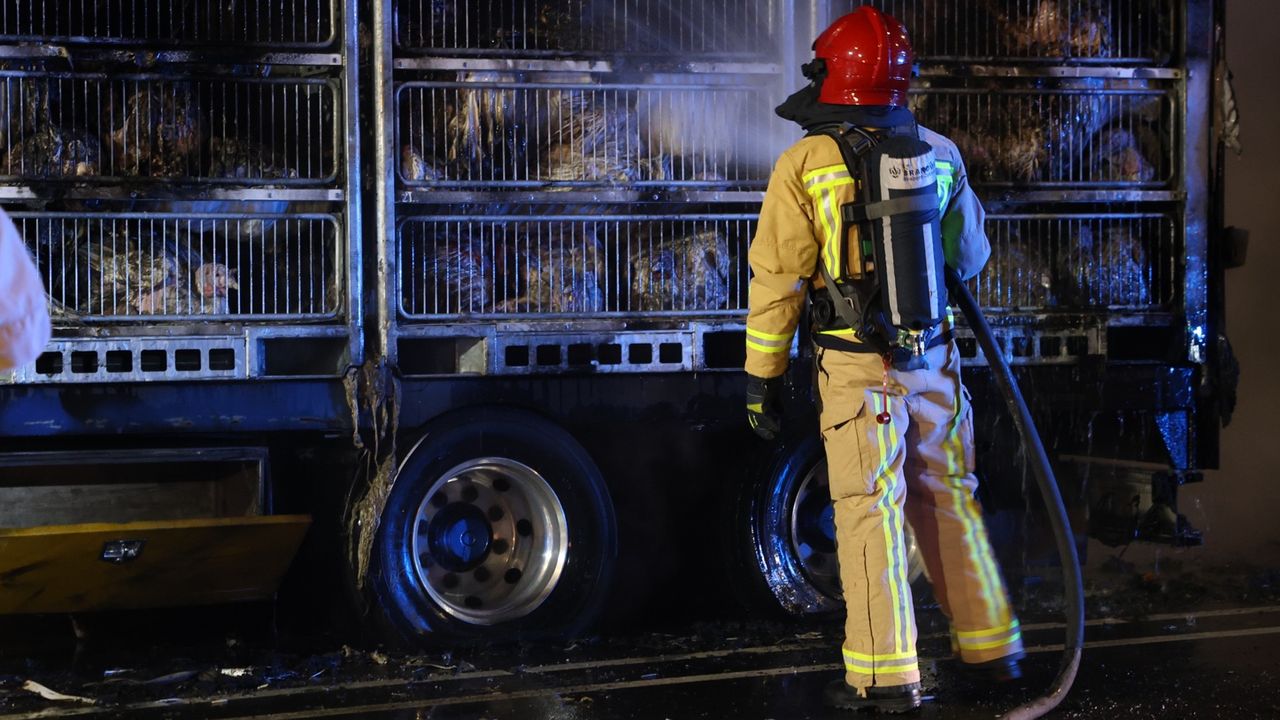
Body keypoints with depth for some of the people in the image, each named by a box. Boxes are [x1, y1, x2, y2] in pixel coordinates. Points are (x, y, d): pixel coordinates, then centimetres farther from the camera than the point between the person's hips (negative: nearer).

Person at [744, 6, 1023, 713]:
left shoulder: (806, 164, -9)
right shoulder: (940, 153, 3)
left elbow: (777, 279, -7)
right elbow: (972, 255, 16)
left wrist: (761, 376, 1)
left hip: (858, 369, -4)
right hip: (935, 361, 4)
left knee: (871, 512, 0)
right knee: (949, 499, 15)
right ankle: (989, 643, 25)